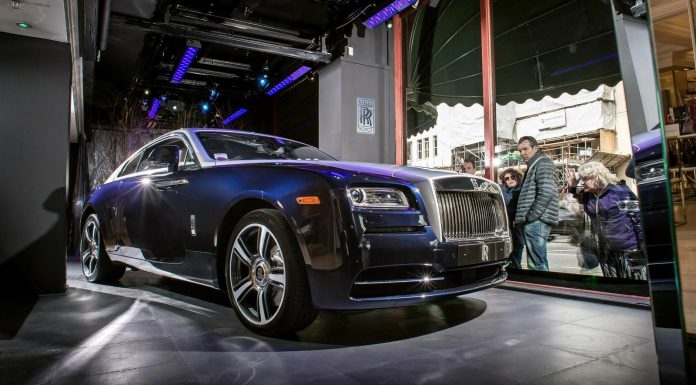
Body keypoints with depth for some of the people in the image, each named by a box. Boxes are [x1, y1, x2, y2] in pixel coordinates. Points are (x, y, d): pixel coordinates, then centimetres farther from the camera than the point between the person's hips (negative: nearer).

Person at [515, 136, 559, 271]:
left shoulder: (543, 163, -8)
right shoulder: (533, 166, 23)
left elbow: (546, 193, -20)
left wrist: (530, 216, -17)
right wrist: (521, 217, 16)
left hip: (536, 220, -10)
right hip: (534, 220, 10)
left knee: (537, 264, -8)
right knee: (535, 262, 14)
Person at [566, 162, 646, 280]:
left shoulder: (619, 190, -13)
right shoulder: (588, 195, 6)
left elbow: (638, 216, -14)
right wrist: (572, 187, 9)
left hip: (628, 249, -6)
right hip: (604, 252, 7)